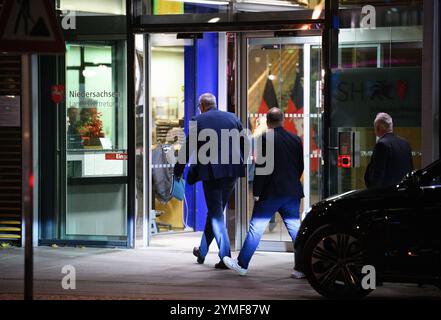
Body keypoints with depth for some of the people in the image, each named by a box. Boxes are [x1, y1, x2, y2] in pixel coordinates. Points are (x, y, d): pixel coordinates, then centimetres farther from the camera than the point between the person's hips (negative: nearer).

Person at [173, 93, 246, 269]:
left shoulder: (198, 121, -2)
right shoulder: (232, 118, 10)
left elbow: (187, 149, -1)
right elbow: (244, 145, 12)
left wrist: (178, 171, 10)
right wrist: (239, 165, 24)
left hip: (211, 172, -5)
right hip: (232, 172, 5)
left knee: (216, 215, 0)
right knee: (215, 211, 19)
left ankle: (225, 257, -9)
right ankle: (202, 251, 32)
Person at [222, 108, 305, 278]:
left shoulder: (265, 138, -10)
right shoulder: (296, 139, 7)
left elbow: (261, 167, -12)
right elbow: (300, 166, 11)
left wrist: (256, 192, -7)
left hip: (271, 193, -5)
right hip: (292, 192, 5)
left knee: (256, 228, 3)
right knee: (294, 228, 7)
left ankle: (242, 264, 9)